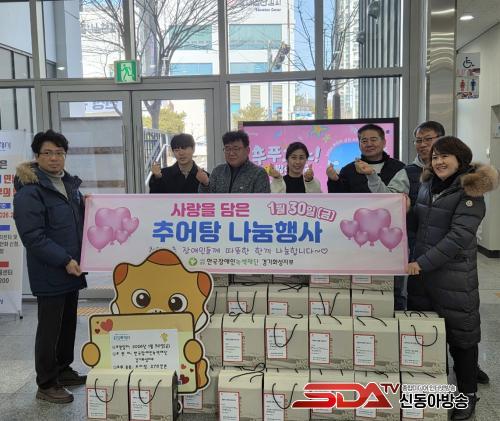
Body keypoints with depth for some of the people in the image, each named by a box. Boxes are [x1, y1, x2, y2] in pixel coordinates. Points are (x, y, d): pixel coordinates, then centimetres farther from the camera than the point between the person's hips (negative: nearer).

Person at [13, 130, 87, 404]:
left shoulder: (70, 184, 11)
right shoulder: (30, 190, -14)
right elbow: (32, 236, -20)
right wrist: (64, 261, -21)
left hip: (71, 268, 8)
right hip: (49, 273, -8)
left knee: (68, 323, 17)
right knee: (50, 328, 3)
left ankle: (63, 371, 34)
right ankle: (46, 385, 17)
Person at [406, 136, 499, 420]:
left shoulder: (471, 192, -12)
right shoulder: (428, 185, 8)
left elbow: (458, 237, -20)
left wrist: (421, 263, -21)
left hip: (454, 275, -6)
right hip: (422, 271, 6)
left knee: (460, 334, 7)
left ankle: (468, 394, 25)